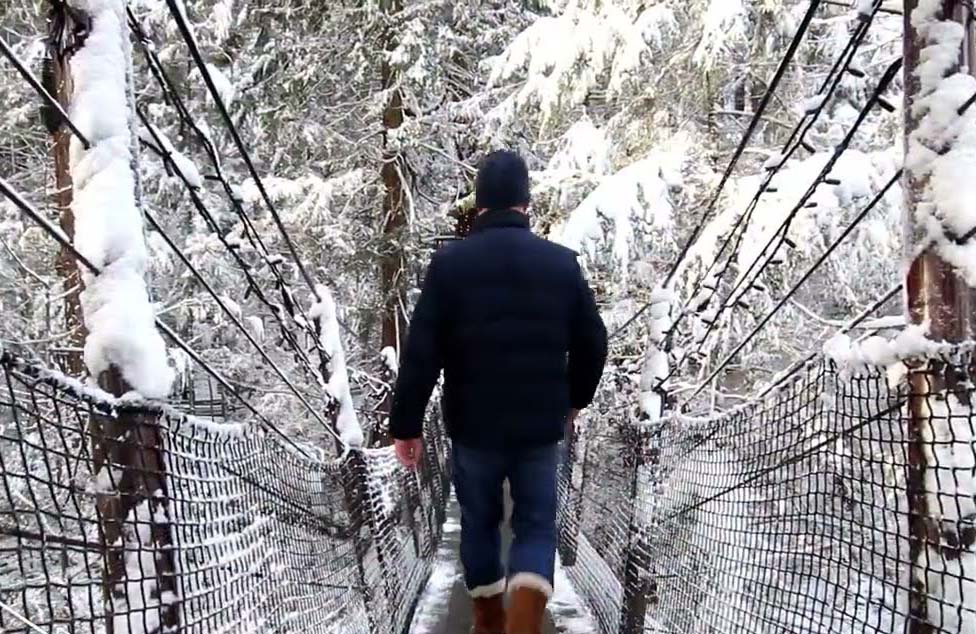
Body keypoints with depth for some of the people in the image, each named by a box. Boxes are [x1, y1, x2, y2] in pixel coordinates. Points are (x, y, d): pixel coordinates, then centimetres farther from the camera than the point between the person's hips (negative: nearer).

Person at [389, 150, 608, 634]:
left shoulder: (449, 262, -8)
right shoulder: (562, 262, -2)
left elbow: (421, 353, -11)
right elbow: (593, 343, 4)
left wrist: (406, 425, -2)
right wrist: (575, 398, 21)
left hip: (472, 427, 0)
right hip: (540, 427, 1)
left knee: (479, 524, 18)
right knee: (536, 527, 11)